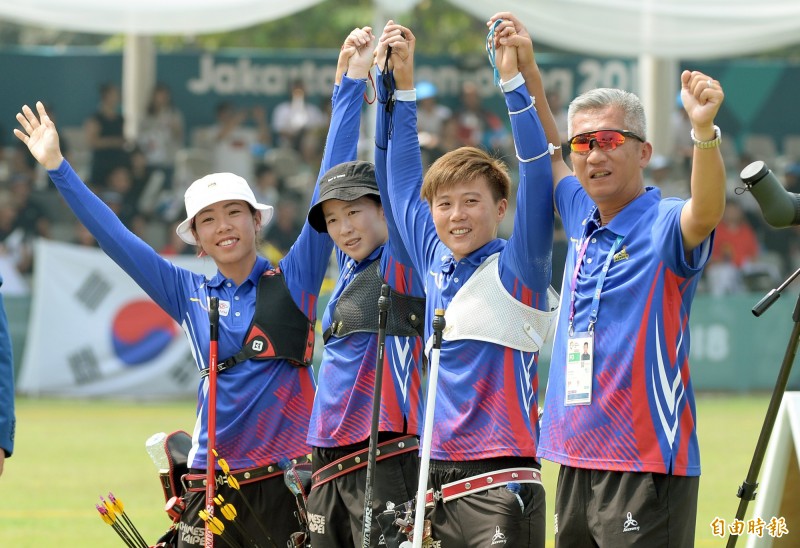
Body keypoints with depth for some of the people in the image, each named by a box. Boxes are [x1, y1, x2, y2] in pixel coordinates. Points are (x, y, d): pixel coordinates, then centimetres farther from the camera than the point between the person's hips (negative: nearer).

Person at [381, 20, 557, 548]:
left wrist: (513, 78, -19)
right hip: (440, 480, 6)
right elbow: (404, 180, 23)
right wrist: (403, 83, 21)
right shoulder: (436, 263, 13)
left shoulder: (516, 269, -3)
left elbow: (537, 179, -15)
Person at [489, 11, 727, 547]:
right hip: (577, 459, 8)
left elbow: (706, 212, -30)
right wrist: (527, 69, 23)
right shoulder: (585, 219, 13)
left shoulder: (665, 225, -8)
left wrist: (704, 131, -47)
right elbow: (546, 155, 29)